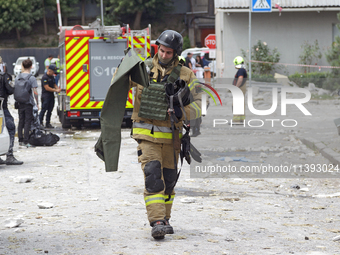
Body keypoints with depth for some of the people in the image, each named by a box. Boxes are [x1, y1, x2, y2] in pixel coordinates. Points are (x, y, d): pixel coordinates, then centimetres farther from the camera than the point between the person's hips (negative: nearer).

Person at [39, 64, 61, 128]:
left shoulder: (52, 77, 14)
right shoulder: (44, 77, -14)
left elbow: (54, 84, 22)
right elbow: (47, 88, -18)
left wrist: (58, 88, -1)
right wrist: (55, 90, -16)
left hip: (51, 95, 8)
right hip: (45, 96, -8)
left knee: (50, 110, 8)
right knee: (44, 109, -6)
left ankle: (48, 123, 14)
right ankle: (40, 123, 1)